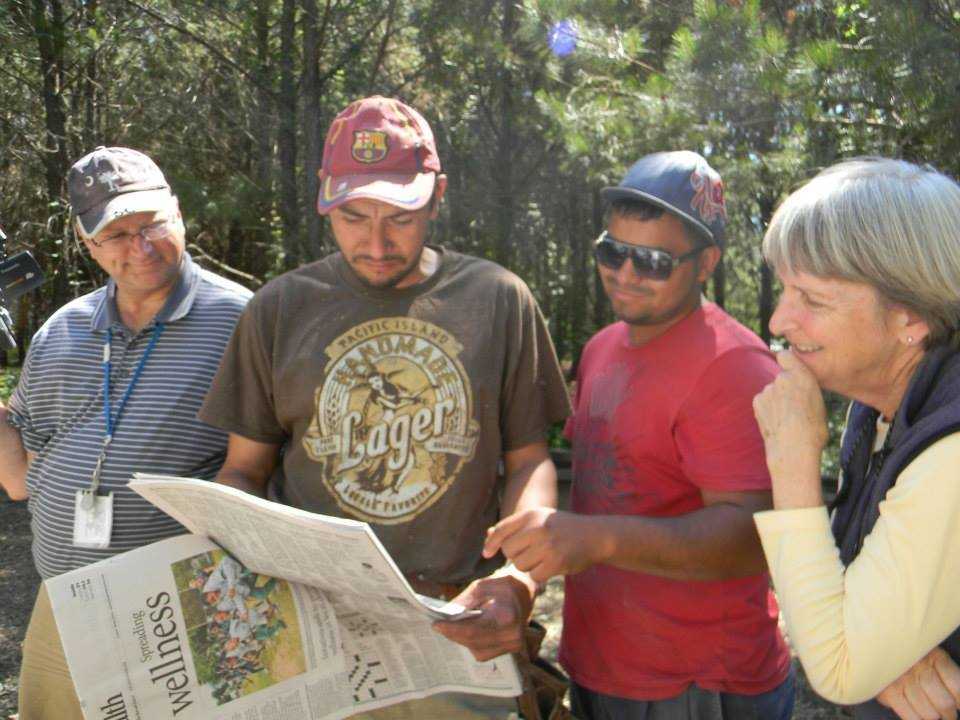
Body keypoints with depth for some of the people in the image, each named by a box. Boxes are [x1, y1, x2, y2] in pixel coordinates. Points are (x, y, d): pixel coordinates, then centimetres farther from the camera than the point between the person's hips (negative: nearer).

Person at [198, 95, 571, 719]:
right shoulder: (279, 309, 2)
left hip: (458, 630, 0)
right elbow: (245, 469, 6)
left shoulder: (499, 299, -1)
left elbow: (529, 461, 2)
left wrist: (520, 580, -15)